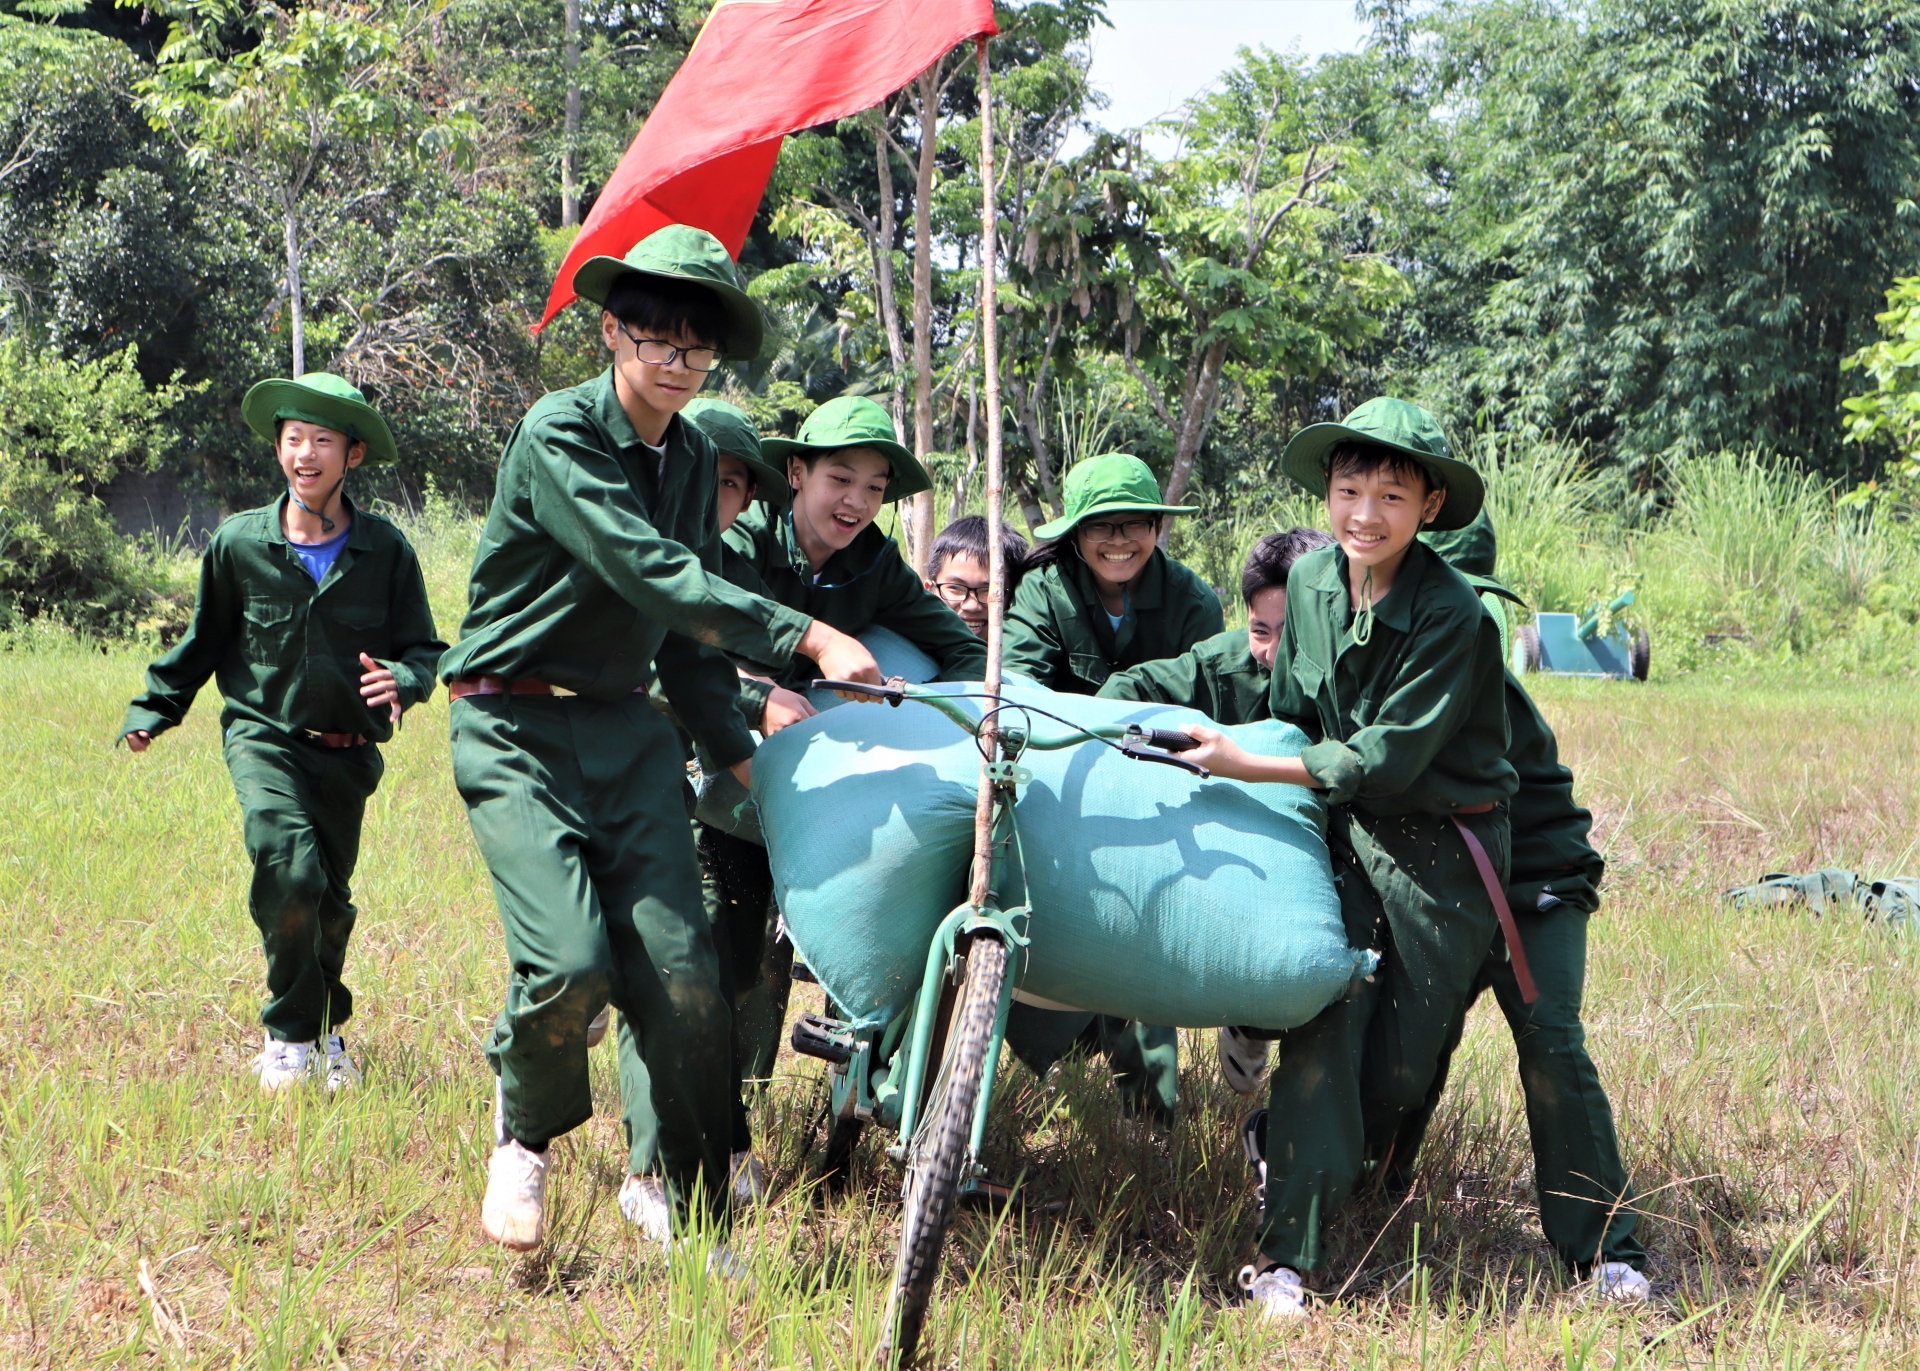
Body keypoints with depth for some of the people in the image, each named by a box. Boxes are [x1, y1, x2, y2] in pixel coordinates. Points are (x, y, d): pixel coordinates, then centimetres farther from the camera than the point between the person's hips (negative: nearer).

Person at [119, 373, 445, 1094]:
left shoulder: (385, 550, -3)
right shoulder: (239, 544, -2)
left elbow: (424, 647, 3)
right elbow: (202, 642, 14)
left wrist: (402, 678, -19)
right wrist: (152, 709, 13)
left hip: (347, 753, 2)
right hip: (264, 736, -2)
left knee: (331, 899, 9)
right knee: (290, 871, -24)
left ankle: (325, 1031, 36)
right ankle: (288, 1034, -5)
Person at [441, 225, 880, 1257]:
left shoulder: (693, 458, 10)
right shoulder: (558, 434, -13)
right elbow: (653, 575, -24)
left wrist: (740, 754, 12)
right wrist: (805, 637, -29)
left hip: (626, 728, 6)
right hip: (516, 724, -6)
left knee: (682, 978, -6)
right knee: (572, 964, -21)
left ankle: (700, 1230, 5)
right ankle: (523, 1135, 11)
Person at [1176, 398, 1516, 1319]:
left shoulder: (1453, 616, -18)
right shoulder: (1311, 578, -1)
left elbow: (1387, 758, -20)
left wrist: (1248, 767, -20)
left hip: (1442, 850, -3)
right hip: (1344, 829, 4)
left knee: (1401, 1062, 0)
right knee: (1323, 1020, -11)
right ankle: (1287, 1254, -11)